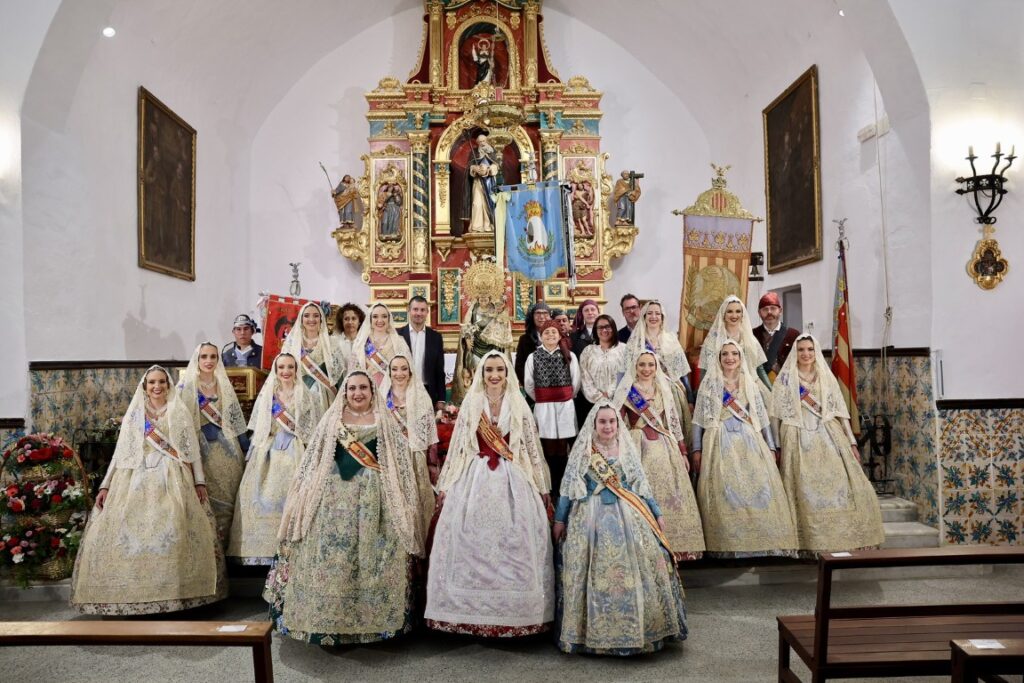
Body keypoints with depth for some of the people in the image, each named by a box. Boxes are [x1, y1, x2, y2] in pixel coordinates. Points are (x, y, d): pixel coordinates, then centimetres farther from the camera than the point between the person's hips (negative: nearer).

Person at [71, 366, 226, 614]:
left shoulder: (179, 412, 9)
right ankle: (131, 594, -3)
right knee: (129, 529, -12)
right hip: (137, 480, 2)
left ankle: (171, 592, -13)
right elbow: (121, 452, 11)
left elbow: (192, 449, 7)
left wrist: (199, 482, -1)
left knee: (171, 530, -18)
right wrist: (106, 485, 4)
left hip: (172, 480, -2)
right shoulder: (134, 413, 13)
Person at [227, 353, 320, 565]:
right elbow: (257, 430, 15)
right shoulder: (266, 395, 13)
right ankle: (264, 550, 0)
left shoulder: (306, 396, 7)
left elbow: (314, 429, 4)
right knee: (265, 498, -6)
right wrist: (253, 456, 9)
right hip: (269, 454, 2)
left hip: (295, 454, -2)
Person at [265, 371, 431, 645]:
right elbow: (313, 462, 10)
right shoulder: (331, 422, 9)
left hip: (373, 499, 0)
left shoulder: (385, 424, 7)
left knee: (371, 557, 1)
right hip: (335, 497, 1)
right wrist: (308, 496, 5)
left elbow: (401, 462, 5)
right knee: (331, 555, 1)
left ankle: (370, 619, 14)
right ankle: (329, 621, 13)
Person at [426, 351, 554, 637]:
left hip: (513, 482, 0)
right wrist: (445, 485, 4)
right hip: (474, 480, 0)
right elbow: (457, 446, 6)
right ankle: (472, 609, 12)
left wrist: (542, 486, 6)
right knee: (472, 544, 0)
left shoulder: (519, 406, 6)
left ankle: (514, 611, 12)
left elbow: (532, 448, 7)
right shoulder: (470, 404, 5)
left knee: (513, 544, 0)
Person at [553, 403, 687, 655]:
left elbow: (641, 484, 14)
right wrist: (560, 519, 3)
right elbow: (569, 487, 4)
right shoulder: (582, 451, 2)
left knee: (636, 568, -3)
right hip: (591, 519, -2)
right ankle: (595, 631, 11)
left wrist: (657, 513, 13)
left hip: (628, 516, 2)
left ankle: (637, 627, 11)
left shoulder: (627, 449, 9)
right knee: (595, 572, -2)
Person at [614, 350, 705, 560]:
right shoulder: (626, 391, 0)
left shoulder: (665, 389, 11)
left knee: (670, 496, 3)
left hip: (665, 448, 3)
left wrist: (682, 452, 12)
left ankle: (672, 546, 13)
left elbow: (675, 422, 13)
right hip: (638, 449, -3)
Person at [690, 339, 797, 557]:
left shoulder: (750, 384, 14)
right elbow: (699, 419, 3)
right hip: (720, 443, -2)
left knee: (758, 487, -7)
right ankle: (727, 544, -3)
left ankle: (760, 540, 2)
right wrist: (696, 449, -4)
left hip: (749, 442, 3)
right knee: (724, 490, -9)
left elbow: (761, 417, 14)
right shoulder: (709, 383, 6)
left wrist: (771, 447, 8)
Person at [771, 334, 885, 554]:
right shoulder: (785, 378, 4)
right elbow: (780, 414, 2)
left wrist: (852, 442, 6)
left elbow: (840, 412, 11)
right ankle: (814, 542, 1)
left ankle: (847, 538, 4)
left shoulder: (827, 378, 13)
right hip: (800, 441, -3)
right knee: (808, 491, -6)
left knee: (841, 486, -6)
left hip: (830, 438, 3)